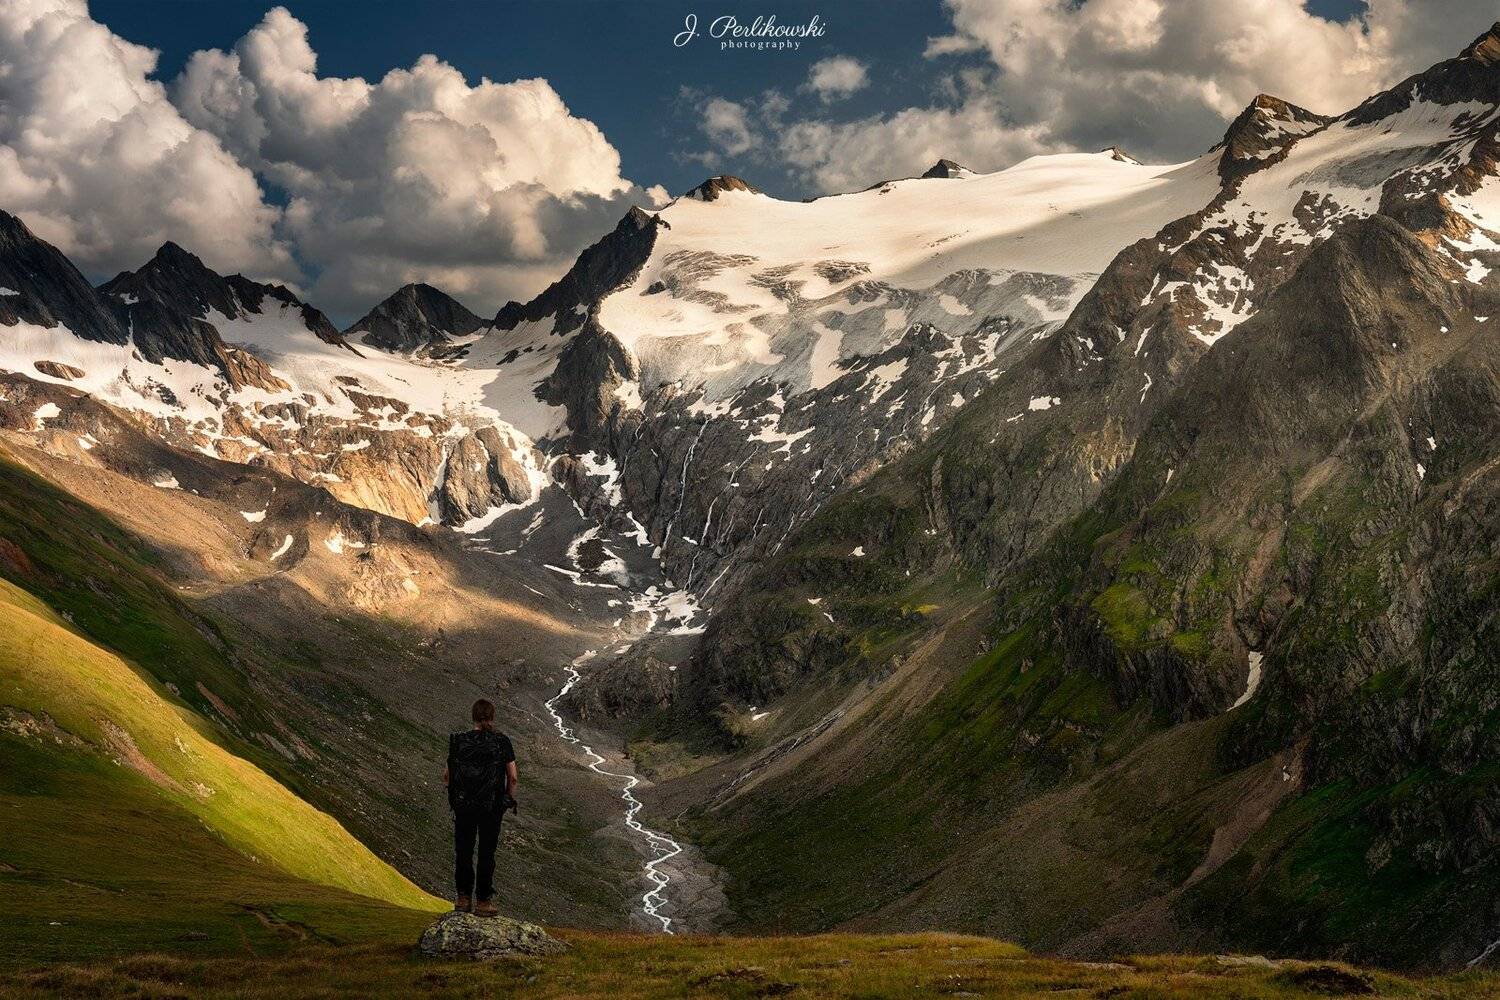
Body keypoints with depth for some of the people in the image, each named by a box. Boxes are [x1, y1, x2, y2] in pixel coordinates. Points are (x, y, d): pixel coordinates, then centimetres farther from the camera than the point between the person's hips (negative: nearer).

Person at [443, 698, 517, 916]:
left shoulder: (458, 742, -5)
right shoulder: (502, 742, -9)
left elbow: (447, 776, 1)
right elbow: (513, 778, -7)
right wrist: (508, 799, 9)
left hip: (463, 806, 1)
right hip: (492, 807, -1)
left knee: (463, 851, 16)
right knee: (486, 853, 10)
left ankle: (463, 898, 19)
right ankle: (483, 901, 14)